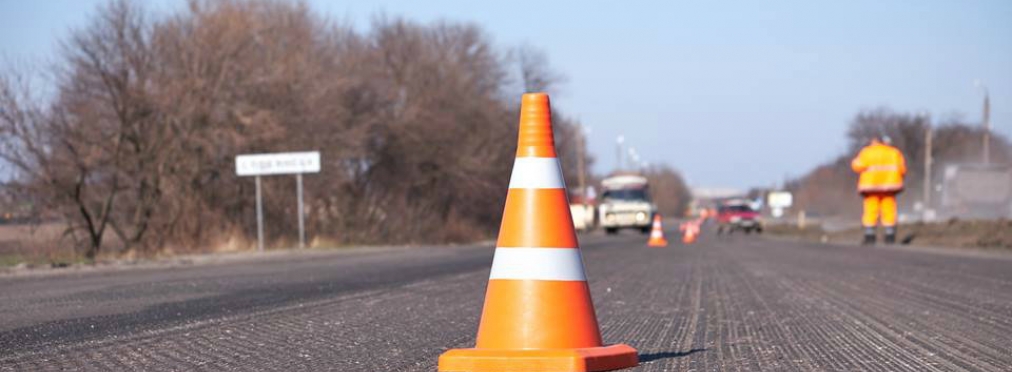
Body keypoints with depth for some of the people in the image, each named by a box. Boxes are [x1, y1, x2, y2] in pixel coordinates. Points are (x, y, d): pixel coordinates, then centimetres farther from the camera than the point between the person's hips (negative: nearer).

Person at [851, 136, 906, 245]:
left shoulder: (867, 152, 5)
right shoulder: (894, 152, 11)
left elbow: (857, 166, -8)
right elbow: (902, 170, 6)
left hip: (871, 186, -1)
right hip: (889, 185, 1)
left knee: (870, 211, -1)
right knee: (889, 211, 3)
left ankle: (869, 236, -8)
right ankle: (890, 236, -3)